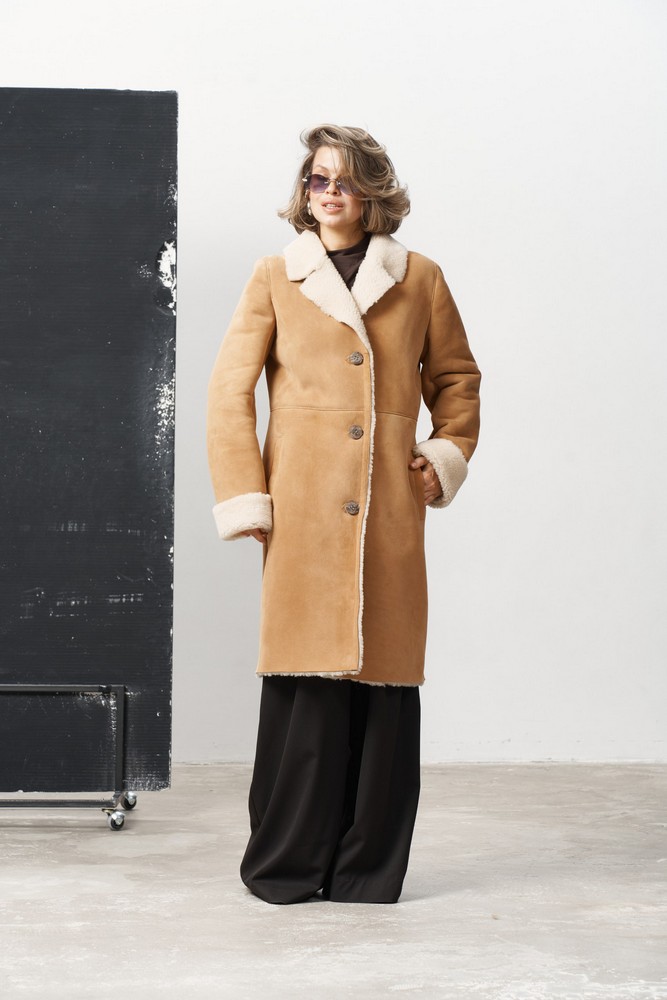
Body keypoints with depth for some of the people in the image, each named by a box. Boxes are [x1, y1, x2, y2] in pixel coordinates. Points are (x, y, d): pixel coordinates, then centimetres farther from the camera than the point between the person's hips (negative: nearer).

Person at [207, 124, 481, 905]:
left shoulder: (420, 279, 13)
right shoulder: (275, 277, 10)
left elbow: (456, 377, 22)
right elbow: (230, 392, 6)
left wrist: (448, 456, 7)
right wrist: (245, 497, -2)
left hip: (390, 509, 2)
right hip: (303, 509, -1)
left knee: (385, 680, 1)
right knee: (304, 679, -5)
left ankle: (367, 868, 12)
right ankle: (288, 866, 8)